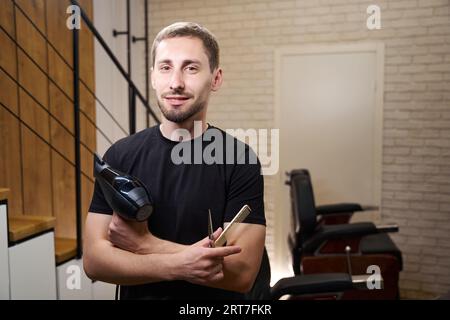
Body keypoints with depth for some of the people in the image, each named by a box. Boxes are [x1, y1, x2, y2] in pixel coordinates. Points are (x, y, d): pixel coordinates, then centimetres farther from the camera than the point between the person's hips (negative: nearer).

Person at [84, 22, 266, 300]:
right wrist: (177, 265, -26)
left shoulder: (239, 159, -15)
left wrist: (145, 244, -20)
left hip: (215, 299, -2)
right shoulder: (120, 155, -8)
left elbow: (242, 272, -21)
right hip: (136, 295, 2)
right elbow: (94, 259, -12)